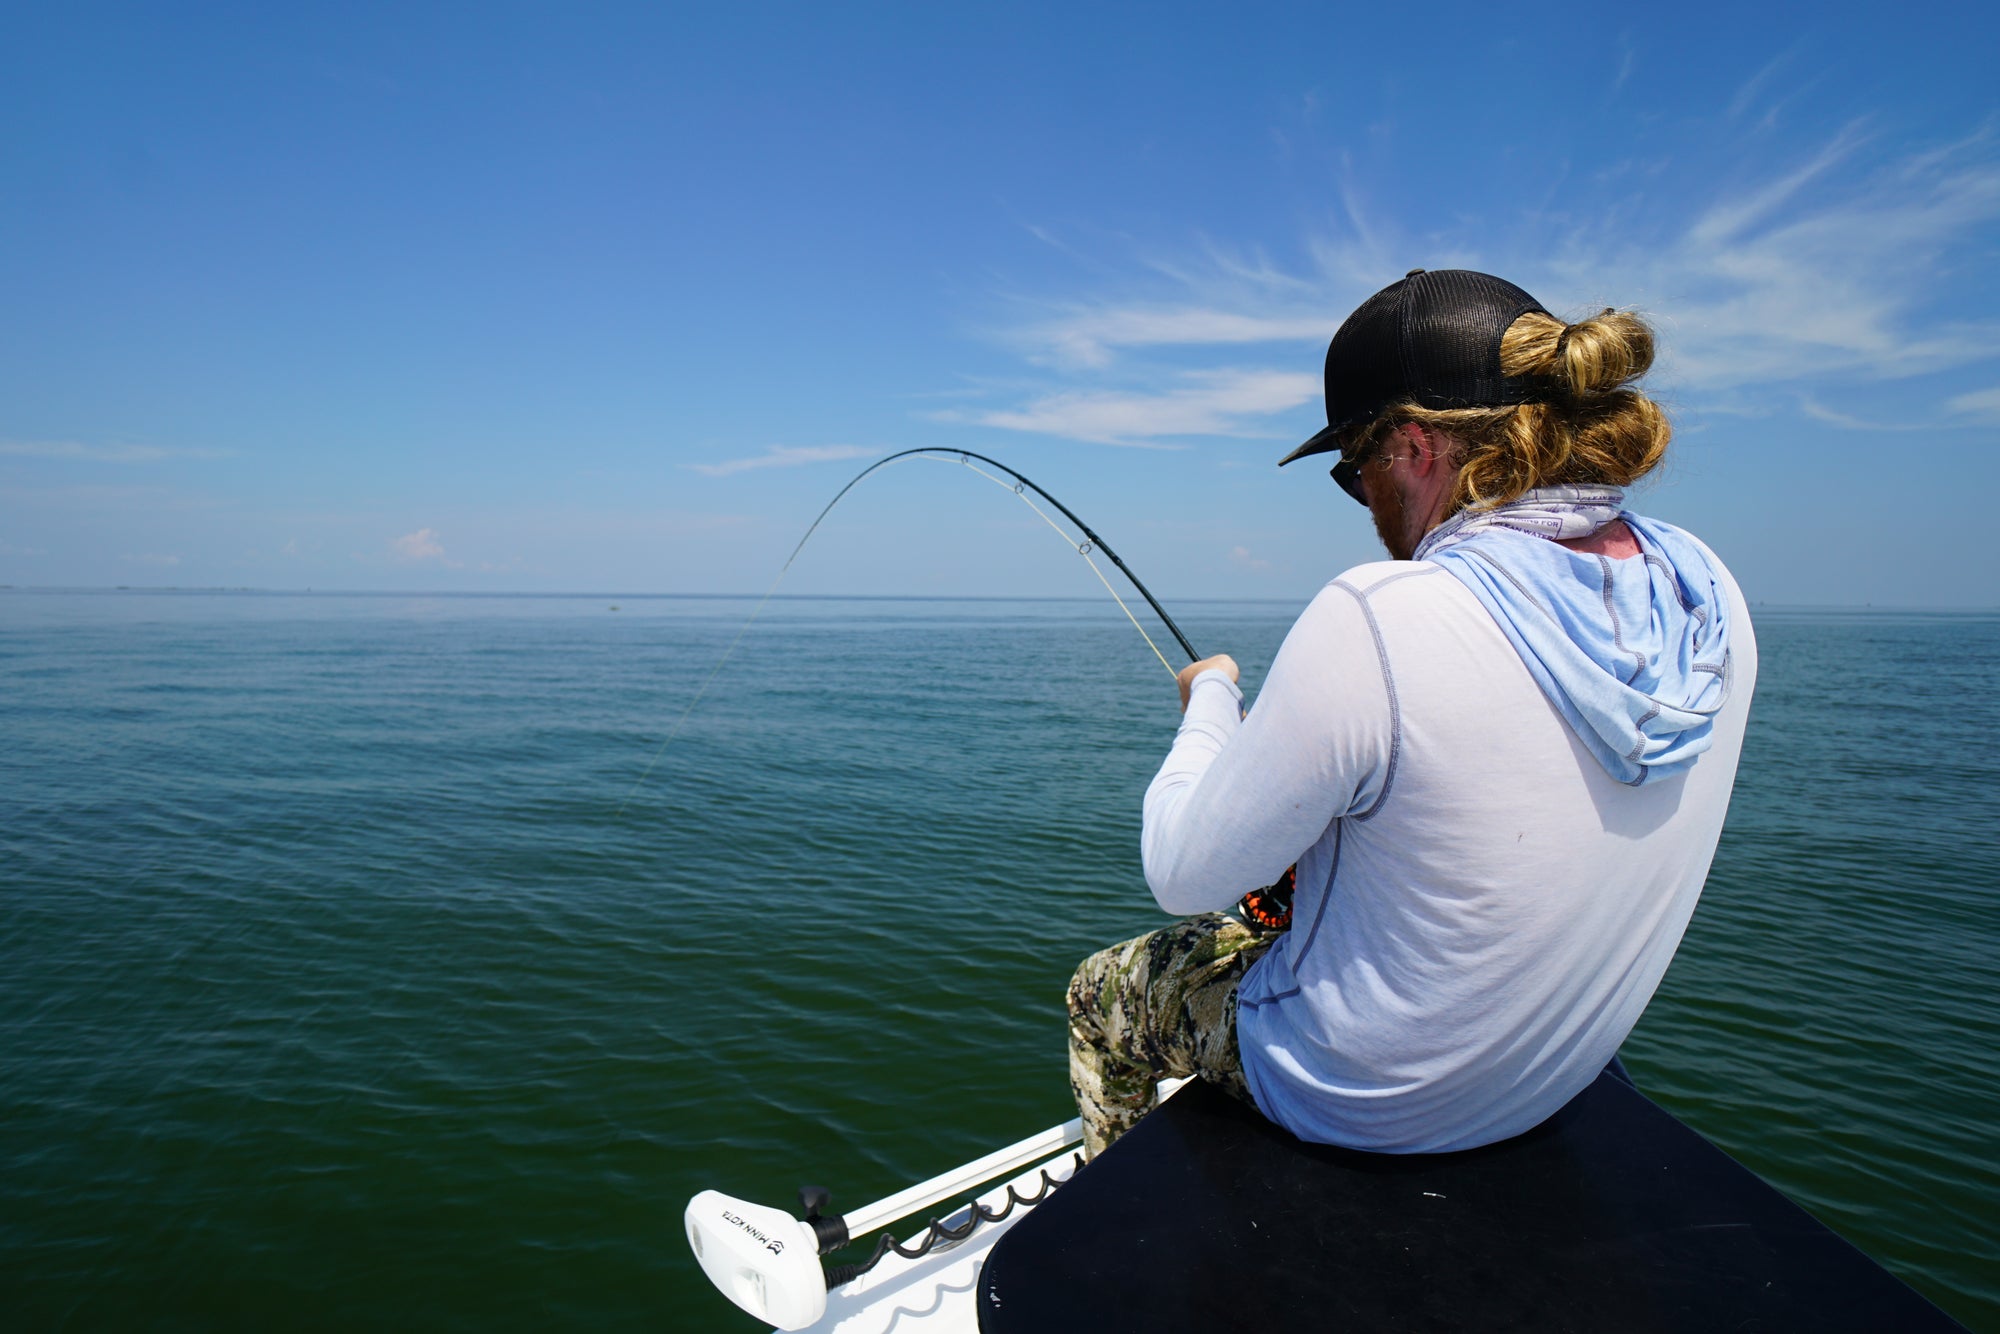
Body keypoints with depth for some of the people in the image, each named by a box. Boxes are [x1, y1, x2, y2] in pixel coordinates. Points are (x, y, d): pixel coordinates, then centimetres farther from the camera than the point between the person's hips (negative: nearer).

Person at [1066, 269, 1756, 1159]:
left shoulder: (1380, 623, -35)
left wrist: (1211, 700, -5)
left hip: (1370, 1102, -7)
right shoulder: (1707, 592, -10)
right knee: (1260, 923, 35)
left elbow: (1184, 874, -22)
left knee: (1099, 990, 22)